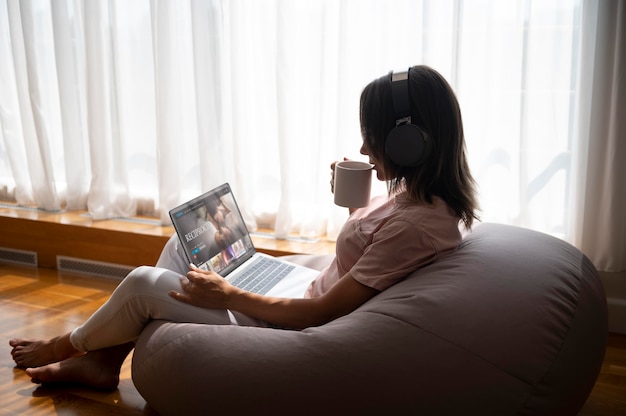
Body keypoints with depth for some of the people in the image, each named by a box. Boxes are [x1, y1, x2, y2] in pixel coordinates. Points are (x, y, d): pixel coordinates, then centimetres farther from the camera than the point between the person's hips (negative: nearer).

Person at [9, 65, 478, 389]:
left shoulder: (415, 224, -29)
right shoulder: (418, 193, 0)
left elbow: (322, 313, -26)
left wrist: (229, 296, -17)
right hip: (303, 301, 10)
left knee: (144, 283, -5)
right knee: (184, 244, 12)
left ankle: (66, 347, 28)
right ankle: (103, 362, 23)